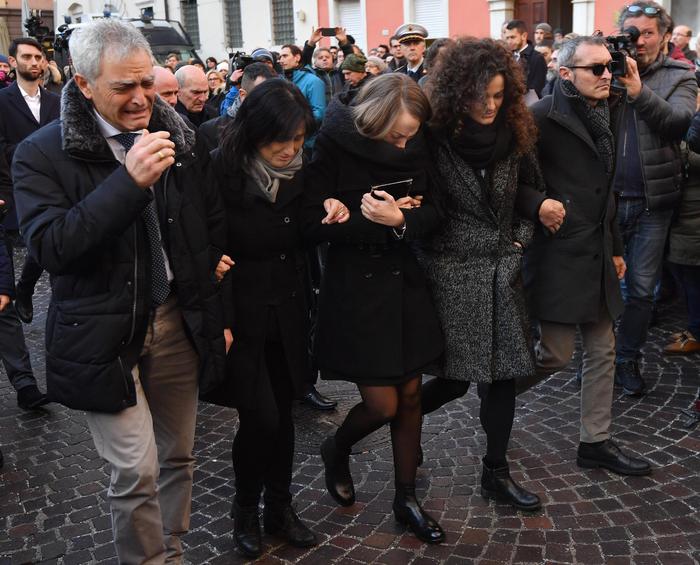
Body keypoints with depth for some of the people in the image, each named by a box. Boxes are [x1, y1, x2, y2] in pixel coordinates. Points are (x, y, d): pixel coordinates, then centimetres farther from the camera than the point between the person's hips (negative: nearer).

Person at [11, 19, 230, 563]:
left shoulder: (180, 139, 3)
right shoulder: (42, 155, -9)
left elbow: (215, 226, 12)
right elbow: (48, 245, -22)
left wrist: (219, 310, 12)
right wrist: (129, 180, -30)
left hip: (178, 322, 4)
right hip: (104, 333, -4)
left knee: (178, 456, 15)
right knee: (137, 469, -4)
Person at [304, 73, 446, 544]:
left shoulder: (414, 147, 0)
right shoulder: (335, 147, -13)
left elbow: (433, 212, 0)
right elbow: (316, 224, -15)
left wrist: (401, 219, -20)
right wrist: (379, 221, -19)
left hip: (406, 281, 5)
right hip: (355, 286, -4)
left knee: (410, 396, 10)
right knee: (382, 404, -3)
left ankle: (407, 499, 28)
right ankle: (337, 450, 32)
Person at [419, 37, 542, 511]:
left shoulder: (515, 135, 2)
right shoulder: (433, 139, -13)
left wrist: (521, 239, 5)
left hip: (502, 270, 5)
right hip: (451, 271, -5)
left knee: (504, 373, 7)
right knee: (455, 379, -1)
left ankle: (496, 473, 22)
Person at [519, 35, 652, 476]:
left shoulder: (609, 113, 10)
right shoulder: (545, 117, -13)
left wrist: (616, 248, 19)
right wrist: (537, 203, -27)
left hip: (597, 252, 8)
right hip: (557, 253, -8)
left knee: (603, 351, 12)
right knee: (557, 354, -2)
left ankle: (596, 442, 24)